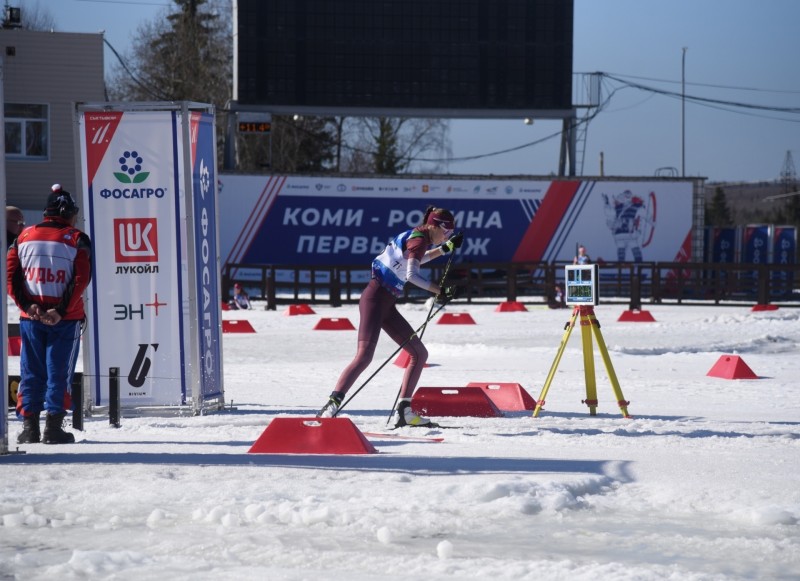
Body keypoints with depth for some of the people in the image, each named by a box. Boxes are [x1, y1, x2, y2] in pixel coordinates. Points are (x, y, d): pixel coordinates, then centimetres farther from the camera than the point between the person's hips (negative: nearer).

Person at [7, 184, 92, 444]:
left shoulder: (24, 236, 7)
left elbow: (10, 276, 1)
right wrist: (61, 311, -14)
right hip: (65, 320, -3)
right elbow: (81, 279, -13)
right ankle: (53, 427, -1)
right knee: (59, 372, 2)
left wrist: (27, 305, -4)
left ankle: (29, 425, 7)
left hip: (31, 317, 3)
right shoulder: (76, 239, -3)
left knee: (31, 373, 10)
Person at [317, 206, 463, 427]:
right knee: (364, 356, -22)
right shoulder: (420, 239, -12)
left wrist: (448, 247, 36)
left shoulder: (418, 237, 15)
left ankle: (404, 410, 8)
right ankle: (332, 405, -25)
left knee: (419, 353, 8)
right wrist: (440, 291, -27)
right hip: (375, 298, -10)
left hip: (387, 305, 10)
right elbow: (412, 275, -27)